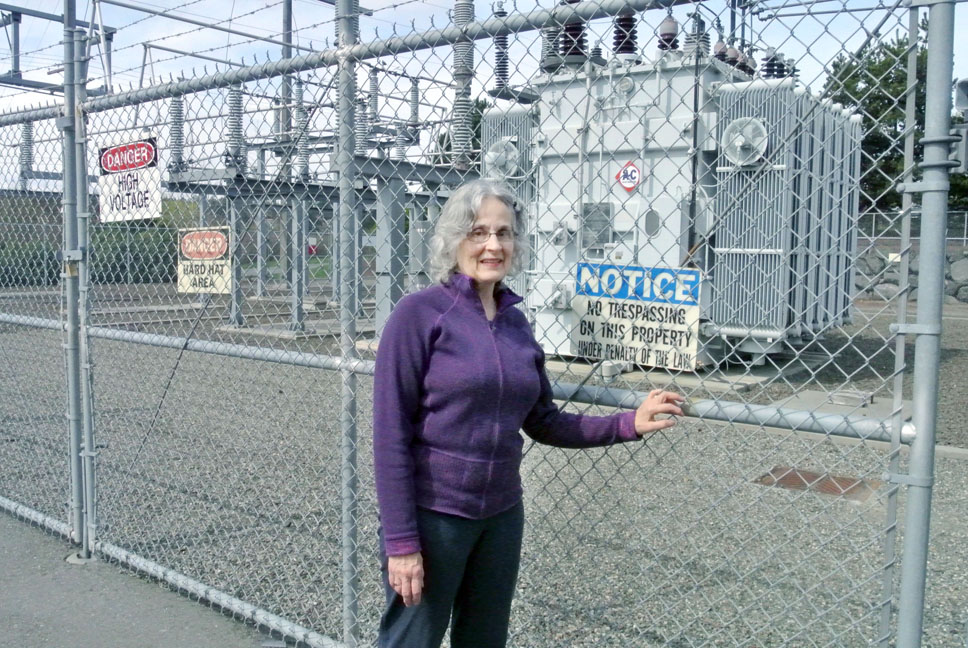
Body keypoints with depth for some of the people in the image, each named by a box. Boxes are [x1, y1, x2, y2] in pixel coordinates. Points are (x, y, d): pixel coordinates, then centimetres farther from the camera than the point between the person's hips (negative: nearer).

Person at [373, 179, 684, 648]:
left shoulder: (516, 322, 4)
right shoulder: (420, 313, -13)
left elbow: (543, 422, 10)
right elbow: (391, 434, -15)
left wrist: (628, 424, 0)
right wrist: (401, 542, -16)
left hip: (502, 515, 6)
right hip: (430, 515, -6)